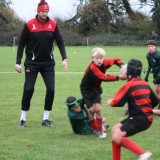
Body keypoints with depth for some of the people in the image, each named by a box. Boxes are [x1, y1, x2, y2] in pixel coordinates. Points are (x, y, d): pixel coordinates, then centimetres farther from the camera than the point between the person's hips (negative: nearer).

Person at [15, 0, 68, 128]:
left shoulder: (53, 24, -2)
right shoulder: (29, 25, -8)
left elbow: (60, 42, 2)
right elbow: (22, 44, -2)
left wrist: (64, 58, -10)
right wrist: (18, 62, -5)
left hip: (48, 63, 2)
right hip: (32, 63, -2)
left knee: (51, 89, -4)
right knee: (28, 89, -4)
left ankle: (46, 118, 9)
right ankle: (23, 118, 10)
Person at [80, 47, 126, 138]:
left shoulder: (104, 63, -14)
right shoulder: (92, 68, -32)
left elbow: (116, 60, 3)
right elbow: (104, 77, -40)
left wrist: (122, 65, -18)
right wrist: (119, 77, -45)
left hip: (96, 88, 4)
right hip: (86, 89, -4)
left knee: (98, 108, -11)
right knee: (91, 109, -10)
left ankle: (99, 130, 1)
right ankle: (94, 128, 14)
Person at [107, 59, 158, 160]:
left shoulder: (130, 84, -12)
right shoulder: (144, 84, 11)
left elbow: (118, 102, -14)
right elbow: (155, 101, 15)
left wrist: (111, 102, 8)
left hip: (139, 119, -9)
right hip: (147, 116, 9)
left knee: (117, 137, -12)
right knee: (115, 129, 17)